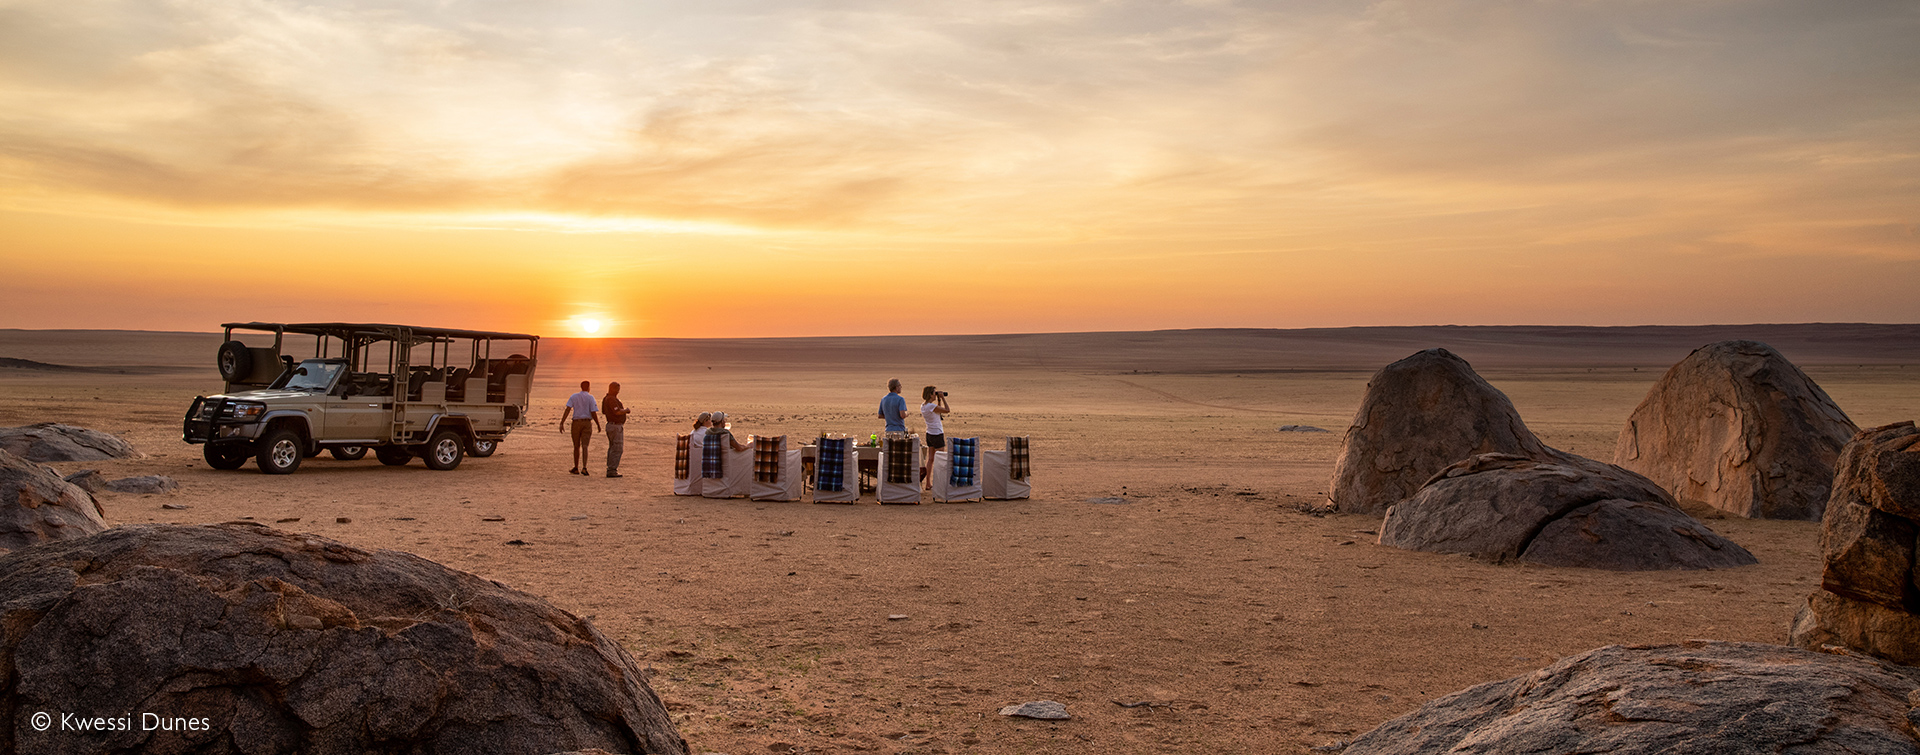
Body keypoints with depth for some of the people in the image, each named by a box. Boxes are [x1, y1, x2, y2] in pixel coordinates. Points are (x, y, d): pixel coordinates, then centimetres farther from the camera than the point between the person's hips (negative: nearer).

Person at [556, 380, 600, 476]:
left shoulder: (573, 397, 4)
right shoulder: (590, 398, -3)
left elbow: (567, 409, -7)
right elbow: (593, 413, -9)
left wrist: (562, 423, -10)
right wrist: (598, 425, 4)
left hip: (576, 423, 2)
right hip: (587, 423, -2)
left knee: (577, 446, 15)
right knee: (584, 446, -8)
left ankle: (576, 468, 21)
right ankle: (584, 468, -23)